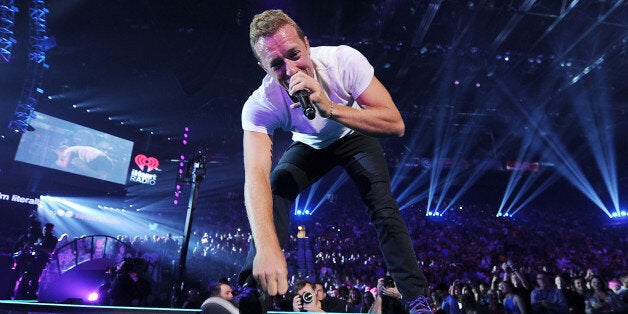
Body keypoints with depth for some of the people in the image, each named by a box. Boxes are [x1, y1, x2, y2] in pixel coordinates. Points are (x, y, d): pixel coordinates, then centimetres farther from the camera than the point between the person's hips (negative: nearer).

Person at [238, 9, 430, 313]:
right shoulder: (260, 105, -34)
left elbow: (395, 124, -37)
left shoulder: (343, 60, -35)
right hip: (310, 146, 1)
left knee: (383, 206, -21)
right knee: (273, 189, -23)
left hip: (354, 137, 0)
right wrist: (267, 247, -63)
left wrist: (329, 108, -52)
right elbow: (255, 176, -46)